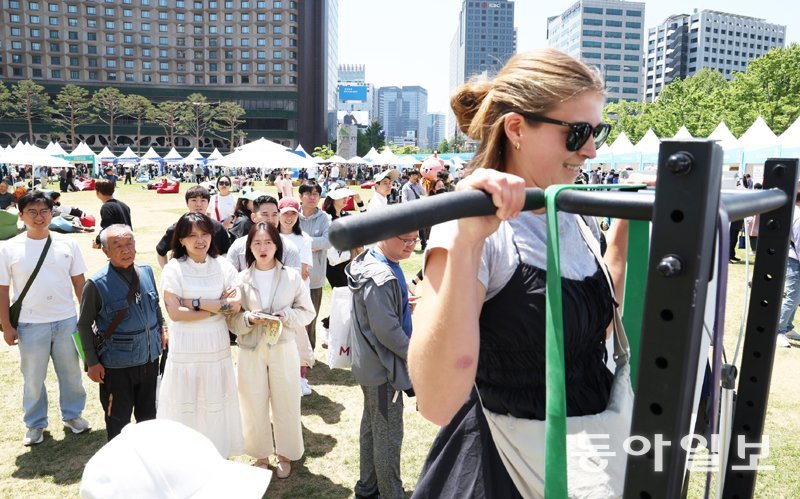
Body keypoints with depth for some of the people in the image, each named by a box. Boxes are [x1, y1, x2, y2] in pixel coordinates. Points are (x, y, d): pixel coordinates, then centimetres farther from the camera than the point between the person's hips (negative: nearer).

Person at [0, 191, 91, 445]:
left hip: (66, 321, 1)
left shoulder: (67, 243, -2)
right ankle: (35, 424, 32)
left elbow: (79, 282, 3)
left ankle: (72, 414, 35)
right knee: (33, 378, 12)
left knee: (71, 372, 14)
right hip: (30, 325, -1)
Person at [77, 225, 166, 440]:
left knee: (148, 415, 22)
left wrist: (162, 327, 8)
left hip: (150, 358, 5)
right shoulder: (97, 284, -17)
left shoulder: (146, 271, -2)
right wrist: (92, 362, -8)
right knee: (118, 421, 11)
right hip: (117, 365, -5)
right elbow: (84, 325, -7)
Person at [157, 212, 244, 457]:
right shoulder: (174, 269, -8)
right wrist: (218, 306, -14)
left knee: (216, 403, 13)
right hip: (186, 348, -2)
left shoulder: (223, 265, 0)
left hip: (218, 345, 3)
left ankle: (218, 454, 31)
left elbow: (235, 304, -9)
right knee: (186, 405, 6)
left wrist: (196, 302, -16)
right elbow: (175, 312, -15)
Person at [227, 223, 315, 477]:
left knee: (285, 403, 7)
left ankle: (285, 454, 28)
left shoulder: (292, 276, -3)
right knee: (254, 405, 8)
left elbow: (307, 311, 2)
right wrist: (249, 318, -18)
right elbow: (231, 319, 1)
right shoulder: (241, 279, -2)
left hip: (283, 348, 0)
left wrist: (286, 316, -16)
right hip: (251, 350, 1)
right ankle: (261, 455, 29)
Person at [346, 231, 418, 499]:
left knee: (372, 426, 22)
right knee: (389, 436, 4)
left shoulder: (373, 263, 5)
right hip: (383, 367, -11)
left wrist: (404, 305, 5)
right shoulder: (381, 277, -27)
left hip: (371, 364, 11)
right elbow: (386, 329, -25)